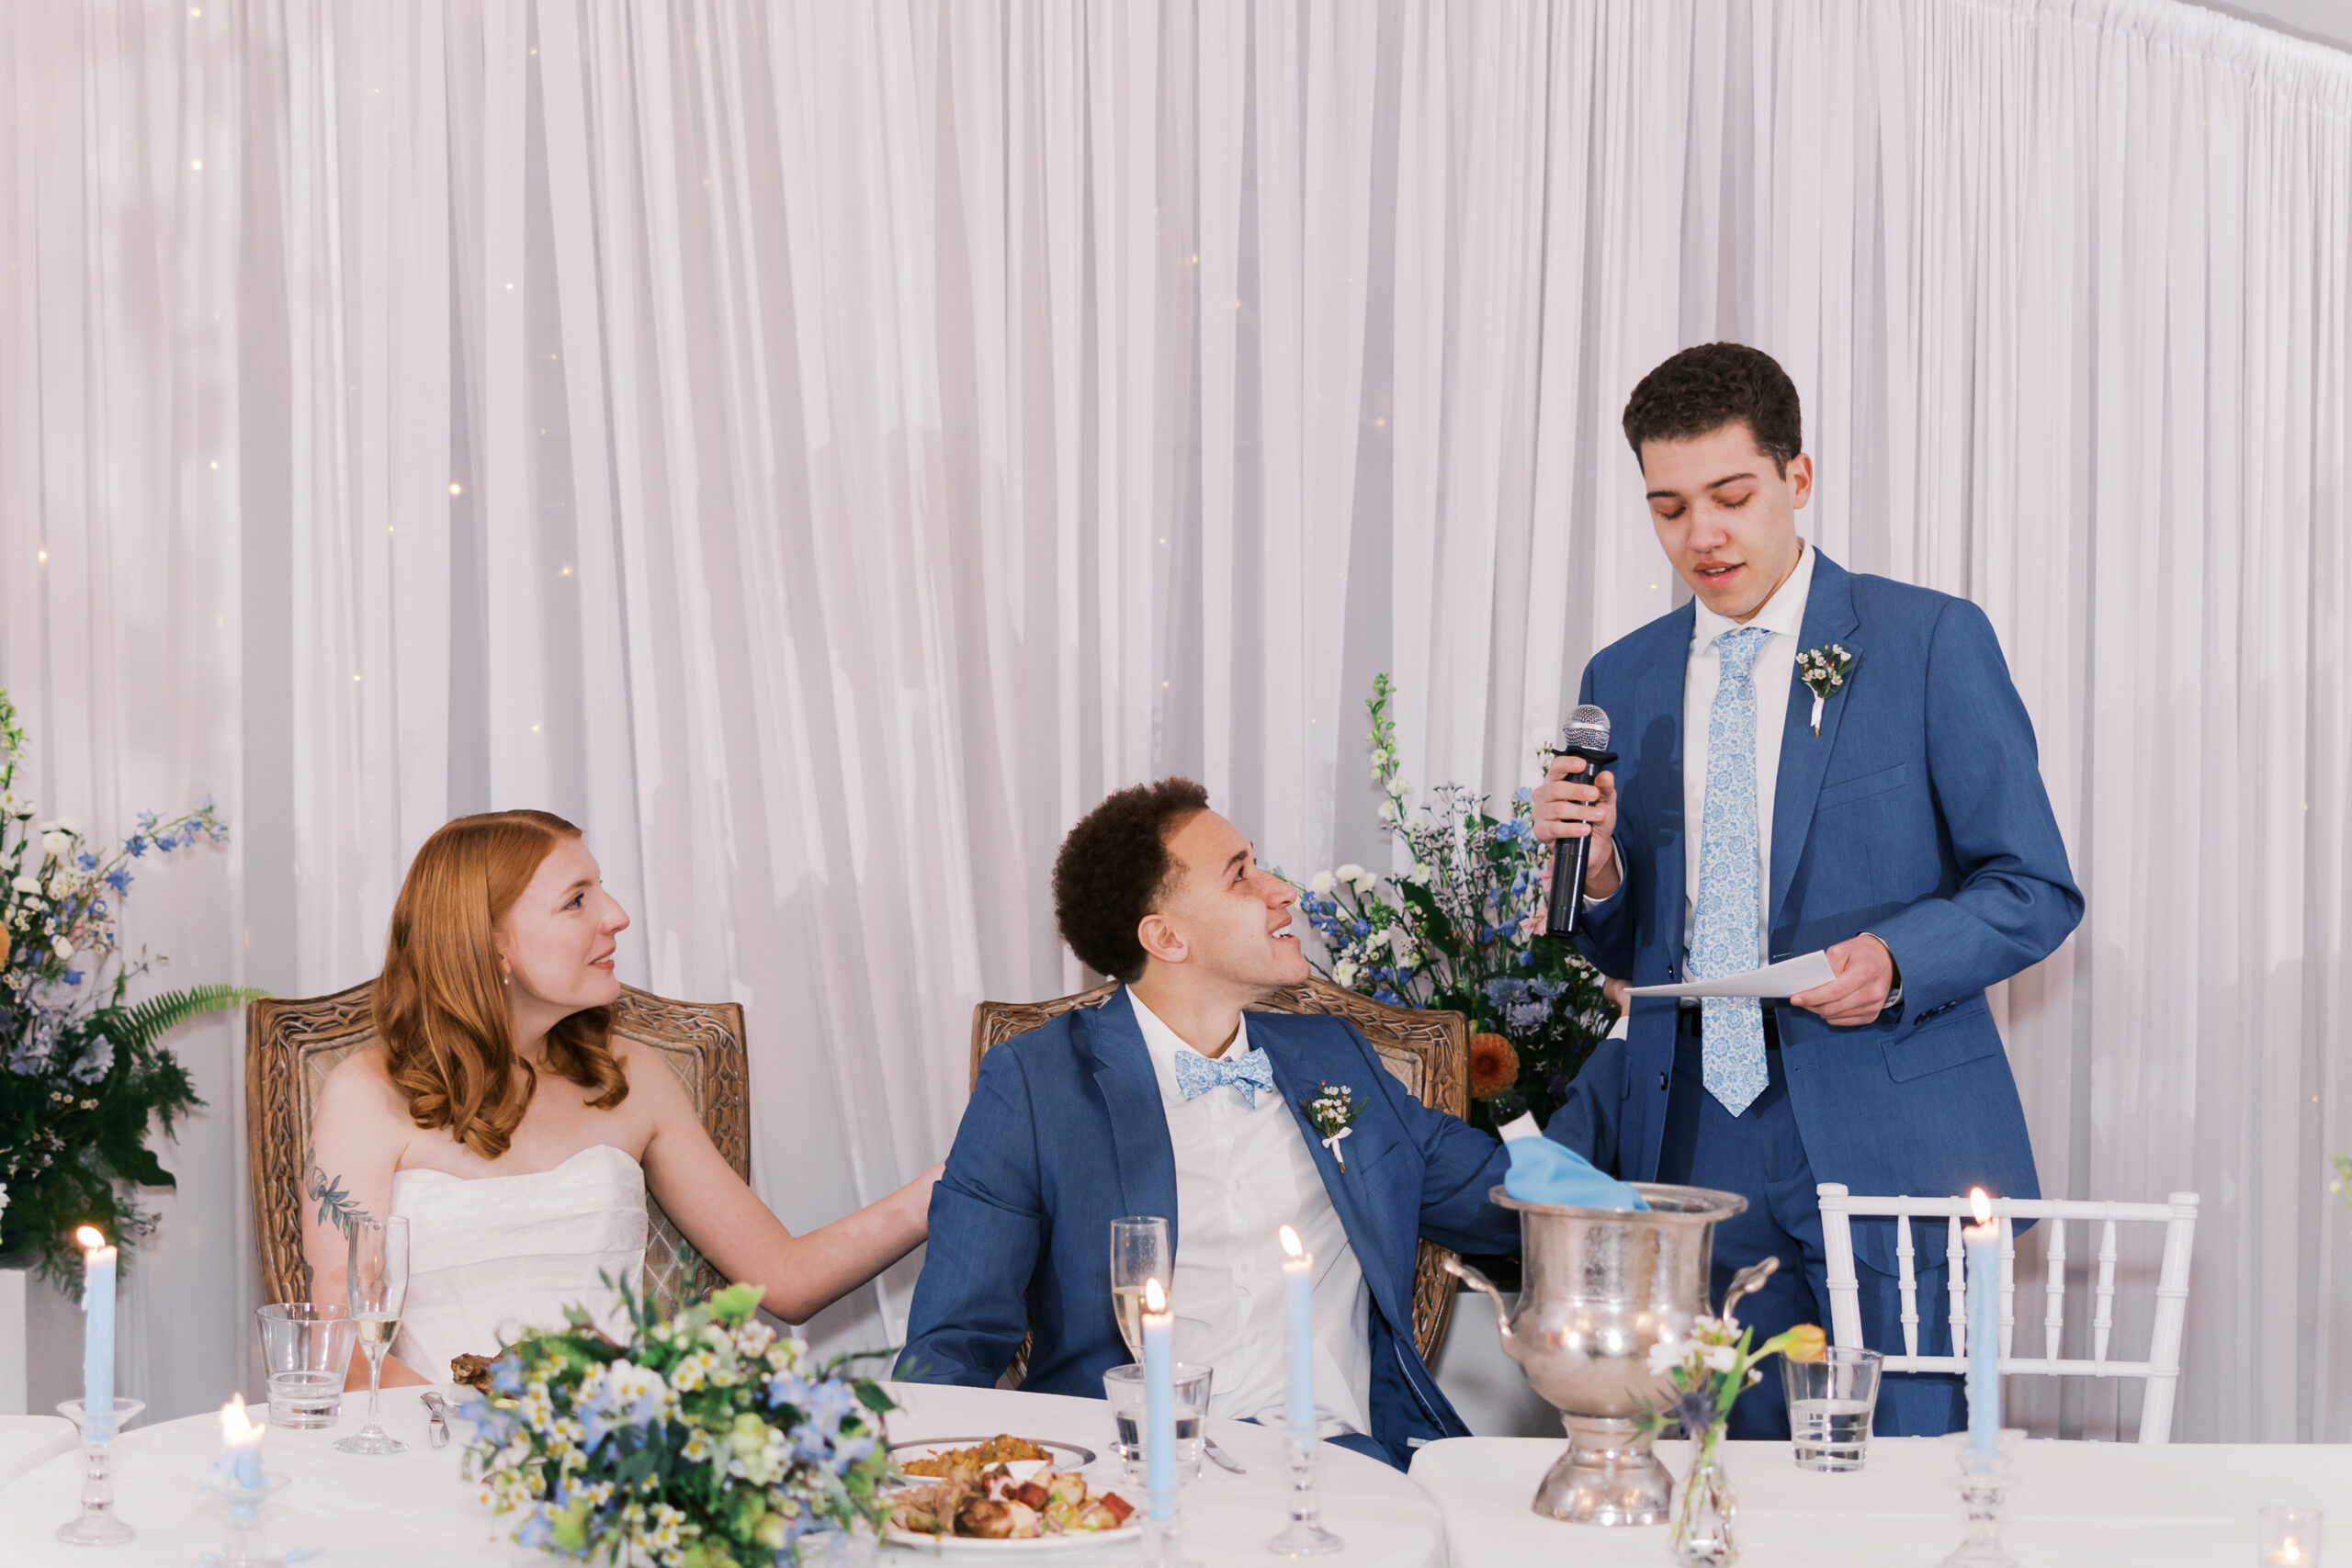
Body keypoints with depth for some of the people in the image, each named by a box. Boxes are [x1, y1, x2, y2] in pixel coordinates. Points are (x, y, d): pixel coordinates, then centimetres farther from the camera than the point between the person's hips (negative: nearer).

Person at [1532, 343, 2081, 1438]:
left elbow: (2036, 892, -1)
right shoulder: (1622, 680, 12)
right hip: (1696, 1147, 3)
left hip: (1887, 1141, -3)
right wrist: (1596, 866, -6)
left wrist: (1896, 960, -19)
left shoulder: (1930, 641, -1)